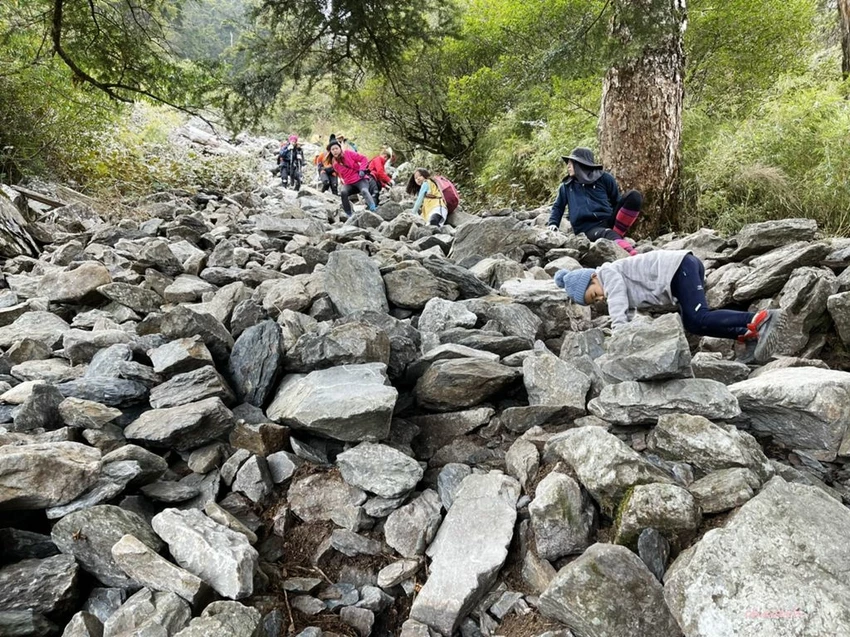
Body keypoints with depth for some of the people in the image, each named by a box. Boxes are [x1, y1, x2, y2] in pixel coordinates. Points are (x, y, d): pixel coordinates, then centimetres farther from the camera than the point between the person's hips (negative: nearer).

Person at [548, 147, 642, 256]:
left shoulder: (604, 178, 13)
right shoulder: (566, 186, 18)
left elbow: (617, 201, 16)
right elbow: (558, 207, 27)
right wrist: (553, 224, 9)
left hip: (607, 222, 2)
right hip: (587, 229, -2)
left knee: (634, 196, -18)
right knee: (608, 235, -38)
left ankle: (616, 233, -27)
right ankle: (634, 256, -62)